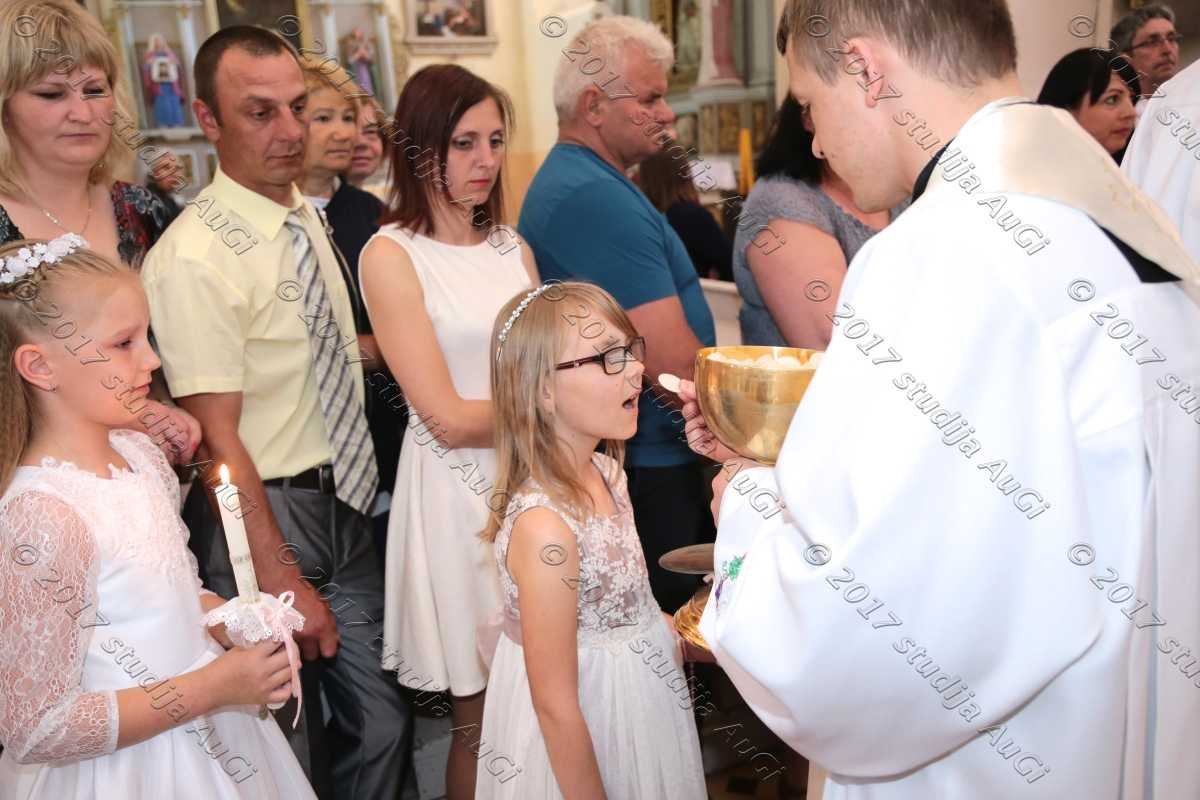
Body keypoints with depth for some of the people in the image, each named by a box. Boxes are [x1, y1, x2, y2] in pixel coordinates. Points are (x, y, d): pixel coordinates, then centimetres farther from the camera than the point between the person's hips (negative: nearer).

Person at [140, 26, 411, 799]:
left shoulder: (308, 216, 7)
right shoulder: (193, 258, -18)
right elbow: (216, 439, -19)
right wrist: (283, 582, -18)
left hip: (345, 505, 7)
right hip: (268, 517, -7)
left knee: (383, 723, 13)